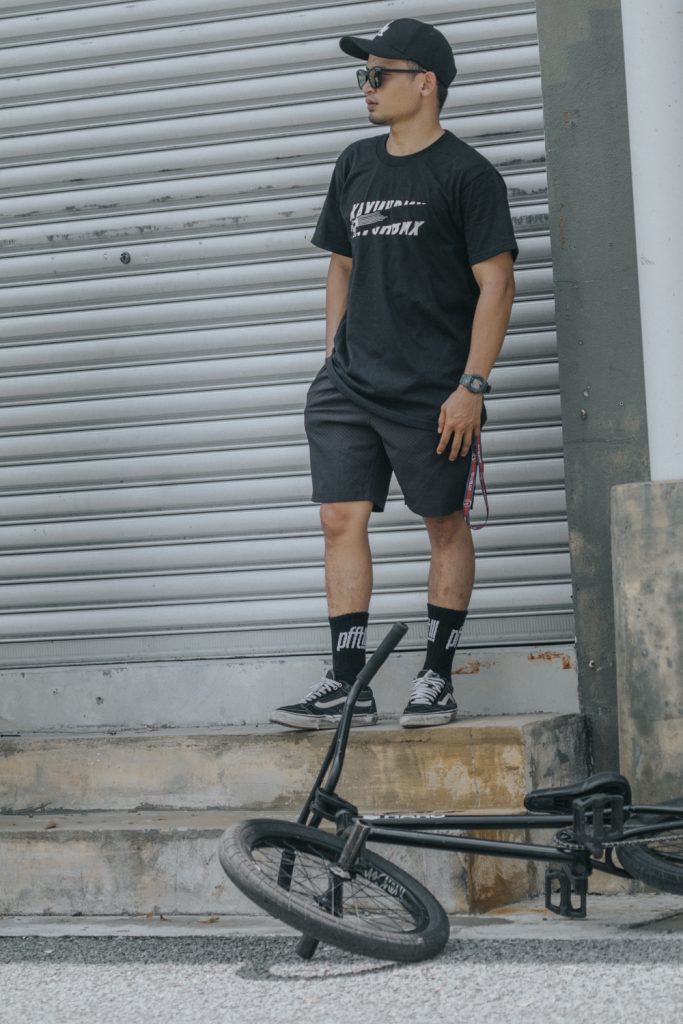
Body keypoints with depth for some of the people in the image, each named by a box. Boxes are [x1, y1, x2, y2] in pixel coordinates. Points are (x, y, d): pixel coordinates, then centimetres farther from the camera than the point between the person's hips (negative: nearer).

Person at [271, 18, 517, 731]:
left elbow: (496, 283, -8)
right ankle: (347, 686, 2)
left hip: (434, 390, -6)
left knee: (445, 524, 3)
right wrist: (336, 357, 15)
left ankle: (437, 679, 13)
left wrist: (471, 385, -13)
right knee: (341, 519, -1)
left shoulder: (466, 173, -4)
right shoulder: (356, 166, 15)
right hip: (350, 385, 6)